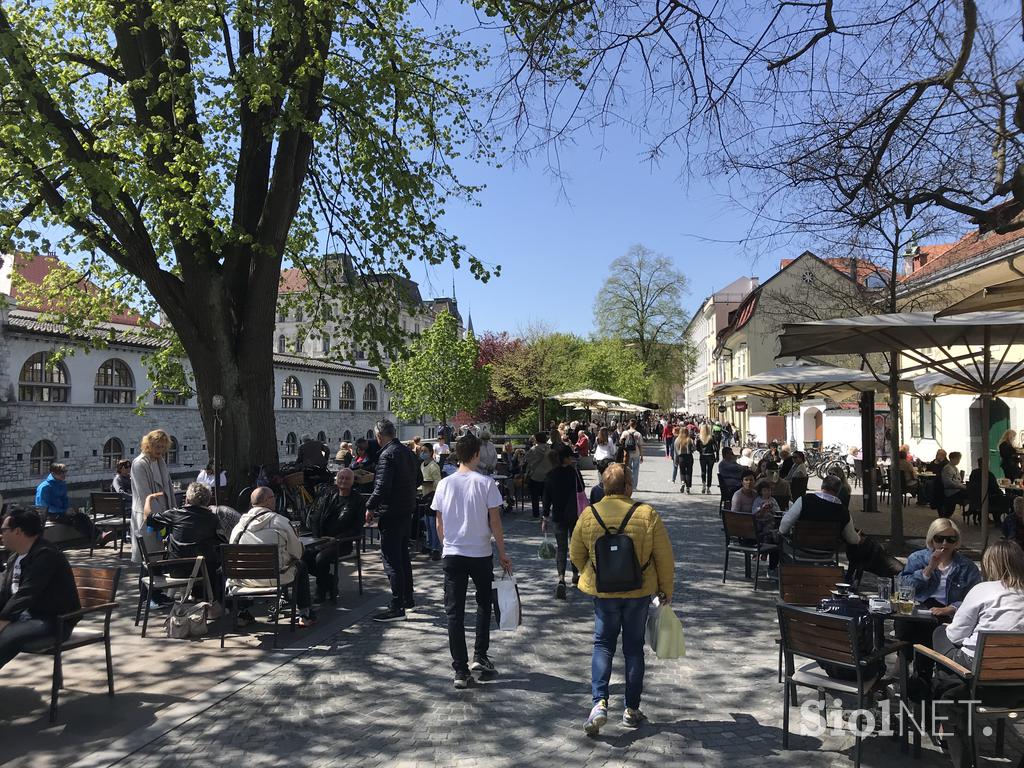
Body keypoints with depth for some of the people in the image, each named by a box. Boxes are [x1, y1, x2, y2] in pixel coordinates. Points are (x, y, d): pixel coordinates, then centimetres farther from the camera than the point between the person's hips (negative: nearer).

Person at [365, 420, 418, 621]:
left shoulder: (387, 455, -18)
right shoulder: (407, 452, 10)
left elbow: (382, 486, -24)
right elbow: (415, 480, 18)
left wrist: (370, 507, -13)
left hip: (392, 514, -9)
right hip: (407, 510, 9)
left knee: (392, 561, -4)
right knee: (403, 556, 20)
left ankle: (397, 607, -3)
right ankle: (408, 599, 29)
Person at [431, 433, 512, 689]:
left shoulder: (444, 484, 0)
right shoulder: (485, 483, -9)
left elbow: (439, 525, 6)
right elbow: (495, 522, -8)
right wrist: (502, 553, 2)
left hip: (452, 555, 2)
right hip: (481, 554, -2)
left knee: (454, 612, 6)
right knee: (484, 603, 21)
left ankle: (461, 671, 6)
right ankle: (479, 656, 18)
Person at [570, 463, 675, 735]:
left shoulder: (589, 514, -8)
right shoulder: (647, 514, -13)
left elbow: (576, 554, 2)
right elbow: (665, 557, -7)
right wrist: (666, 590, 7)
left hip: (603, 592, 1)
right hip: (639, 592, 0)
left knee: (603, 644, 15)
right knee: (634, 648, 14)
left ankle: (599, 703, -1)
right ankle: (632, 710, 21)